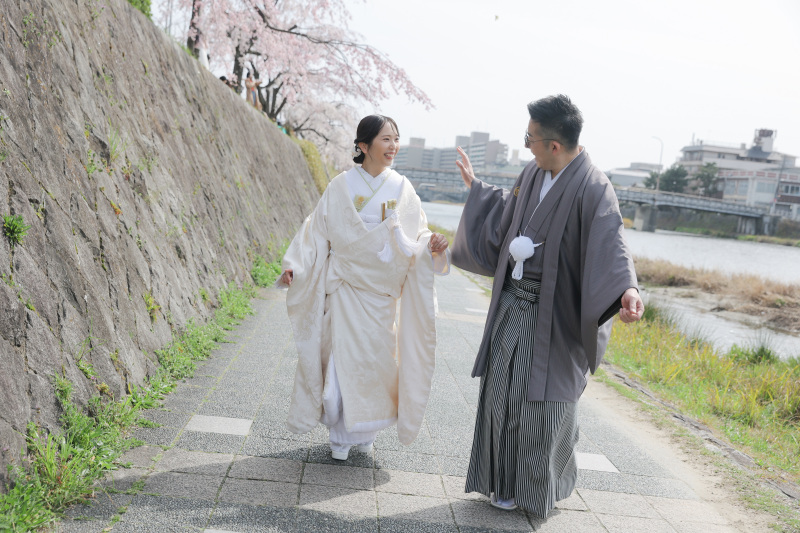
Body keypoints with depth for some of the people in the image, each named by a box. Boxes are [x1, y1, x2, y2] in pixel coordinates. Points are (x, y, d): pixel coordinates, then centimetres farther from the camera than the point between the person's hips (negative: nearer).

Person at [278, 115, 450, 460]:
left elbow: (417, 235, 2)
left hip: (382, 288, 2)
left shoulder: (402, 189, 1)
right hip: (346, 284, -2)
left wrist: (432, 246, -20)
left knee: (377, 359, 7)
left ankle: (365, 432, 26)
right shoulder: (341, 186, -4)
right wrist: (294, 264, -13)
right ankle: (341, 435, 15)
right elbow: (317, 231, -2)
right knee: (344, 358, -2)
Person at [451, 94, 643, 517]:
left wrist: (628, 290, -48)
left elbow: (610, 245, -30)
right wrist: (476, 188, 36)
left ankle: (542, 487, 26)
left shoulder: (593, 189, -19)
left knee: (543, 400, 4)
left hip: (552, 314, -7)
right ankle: (507, 481, 29)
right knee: (504, 392, 12)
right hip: (513, 304, 7)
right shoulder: (532, 176, 5)